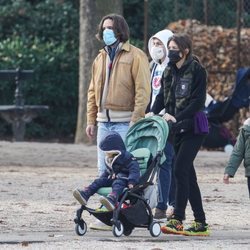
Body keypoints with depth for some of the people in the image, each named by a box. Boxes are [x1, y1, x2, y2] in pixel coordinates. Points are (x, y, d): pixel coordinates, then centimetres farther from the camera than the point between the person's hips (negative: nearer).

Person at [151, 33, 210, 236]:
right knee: (188, 175, 7)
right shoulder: (169, 72, 12)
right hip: (178, 128, 7)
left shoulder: (197, 71, -9)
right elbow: (162, 97, 9)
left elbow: (198, 102, -16)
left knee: (180, 169, -16)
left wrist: (177, 117, -24)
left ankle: (177, 220, -16)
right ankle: (200, 223, 10)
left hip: (194, 128, -7)